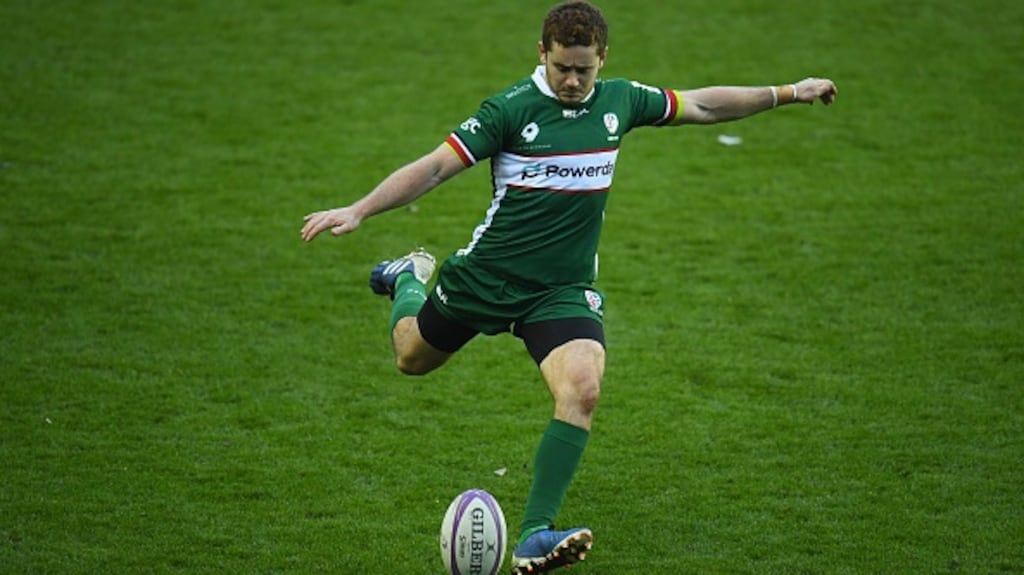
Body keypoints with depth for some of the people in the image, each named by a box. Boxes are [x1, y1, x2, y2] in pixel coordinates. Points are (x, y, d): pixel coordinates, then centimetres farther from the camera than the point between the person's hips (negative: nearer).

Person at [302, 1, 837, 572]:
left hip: (563, 289, 2)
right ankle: (408, 278, 57)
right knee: (413, 358, 21)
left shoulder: (620, 100, -1)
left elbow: (702, 104, 14)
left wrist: (787, 93, 17)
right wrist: (358, 210, -25)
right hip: (485, 276, -2)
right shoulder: (511, 109, -15)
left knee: (582, 389, -25)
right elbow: (434, 168, -15)